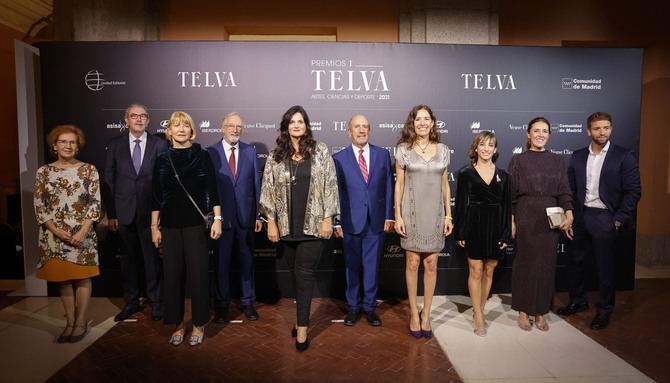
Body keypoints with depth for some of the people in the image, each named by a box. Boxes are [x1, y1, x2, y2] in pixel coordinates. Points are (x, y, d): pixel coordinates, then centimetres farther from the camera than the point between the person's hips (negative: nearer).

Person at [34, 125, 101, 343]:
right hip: (54, 235, 2)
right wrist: (56, 231, -11)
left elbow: (95, 203, -4)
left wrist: (83, 231, -13)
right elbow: (39, 207, 2)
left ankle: (80, 322, 16)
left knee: (82, 278, 4)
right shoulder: (44, 172, 4)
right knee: (63, 279, 9)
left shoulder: (88, 170, -1)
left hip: (82, 234, -2)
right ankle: (70, 322, 21)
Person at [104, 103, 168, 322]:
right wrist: (111, 214, 0)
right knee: (129, 258, 12)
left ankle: (156, 302, 19)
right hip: (124, 212, 2)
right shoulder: (115, 145, 6)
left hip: (151, 211, -2)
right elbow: (109, 181, 5)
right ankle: (131, 302, 28)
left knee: (153, 258, 4)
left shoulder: (159, 144, 0)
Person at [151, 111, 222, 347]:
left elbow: (212, 190, -1)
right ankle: (177, 325, 21)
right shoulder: (162, 160, 7)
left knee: (198, 274, 0)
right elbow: (156, 196, 9)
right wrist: (154, 227, 7)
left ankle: (199, 325, 15)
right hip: (170, 225, 3)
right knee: (172, 275, 6)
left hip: (196, 224, -2)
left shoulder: (202, 156, 0)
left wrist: (217, 218, -8)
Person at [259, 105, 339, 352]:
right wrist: (271, 221, -1)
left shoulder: (320, 151, 1)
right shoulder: (275, 155, 4)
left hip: (312, 224, -2)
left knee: (305, 273, -3)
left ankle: (302, 327, 4)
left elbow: (330, 185, -1)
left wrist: (328, 219, -6)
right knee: (296, 273, 12)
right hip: (287, 225, 2)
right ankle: (303, 317, 28)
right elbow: (268, 188, 4)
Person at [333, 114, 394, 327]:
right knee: (352, 266, 10)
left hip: (376, 221, 1)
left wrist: (389, 216, 2)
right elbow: (336, 192, -1)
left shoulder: (383, 154, 5)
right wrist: (337, 222, -3)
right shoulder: (339, 158, -1)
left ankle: (369, 306, 24)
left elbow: (388, 186, 6)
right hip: (351, 221, -1)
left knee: (372, 265, 9)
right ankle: (353, 306, 27)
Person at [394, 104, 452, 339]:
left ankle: (426, 314, 19)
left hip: (435, 213, 2)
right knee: (412, 262, 5)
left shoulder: (442, 150, 6)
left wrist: (448, 216, 5)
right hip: (412, 213, -2)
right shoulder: (403, 149, -1)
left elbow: (445, 185, 9)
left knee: (431, 264, 6)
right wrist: (398, 216, -5)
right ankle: (414, 313, 20)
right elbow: (399, 185, 0)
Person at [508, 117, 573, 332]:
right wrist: (510, 220, -6)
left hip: (551, 219, 3)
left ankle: (541, 312, 20)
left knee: (546, 264, 7)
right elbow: (511, 193, -1)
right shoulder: (518, 160, 0)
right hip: (526, 217, -3)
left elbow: (564, 192, 5)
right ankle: (523, 311, 18)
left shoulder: (556, 161, 8)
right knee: (525, 263, 4)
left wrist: (569, 215, -9)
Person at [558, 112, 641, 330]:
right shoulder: (578, 156, 6)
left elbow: (633, 191, -7)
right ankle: (578, 301, 32)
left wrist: (618, 220, -11)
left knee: (604, 266, 6)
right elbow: (571, 188, 8)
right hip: (581, 217, 4)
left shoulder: (624, 156, -5)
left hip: (605, 219, -4)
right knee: (574, 261, 13)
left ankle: (604, 310, 24)